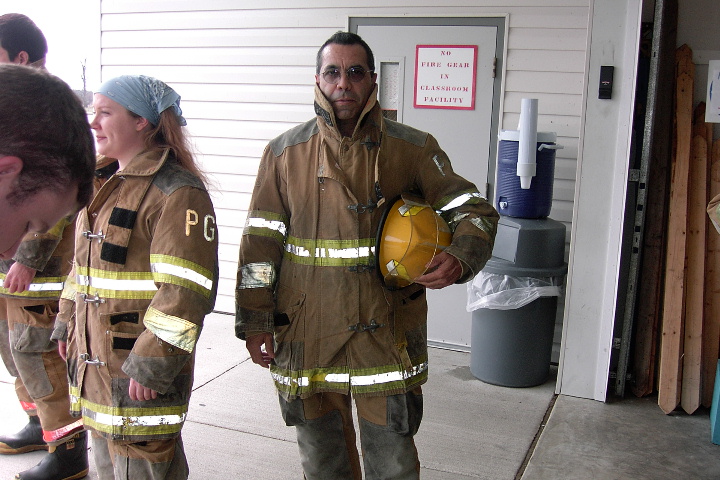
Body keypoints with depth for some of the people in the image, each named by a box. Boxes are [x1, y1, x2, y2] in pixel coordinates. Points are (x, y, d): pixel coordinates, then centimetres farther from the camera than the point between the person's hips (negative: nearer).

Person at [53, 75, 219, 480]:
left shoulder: (177, 192, -17)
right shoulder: (105, 187, 13)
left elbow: (185, 291, -24)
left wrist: (152, 364, -24)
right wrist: (67, 325, 21)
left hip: (140, 374, -9)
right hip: (94, 363, 9)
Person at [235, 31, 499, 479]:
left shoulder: (414, 149, -2)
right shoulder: (285, 153, 1)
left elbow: (474, 210, 0)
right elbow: (260, 242, 3)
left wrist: (459, 258, -21)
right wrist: (255, 322, 1)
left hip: (387, 336, -1)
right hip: (307, 337, 2)